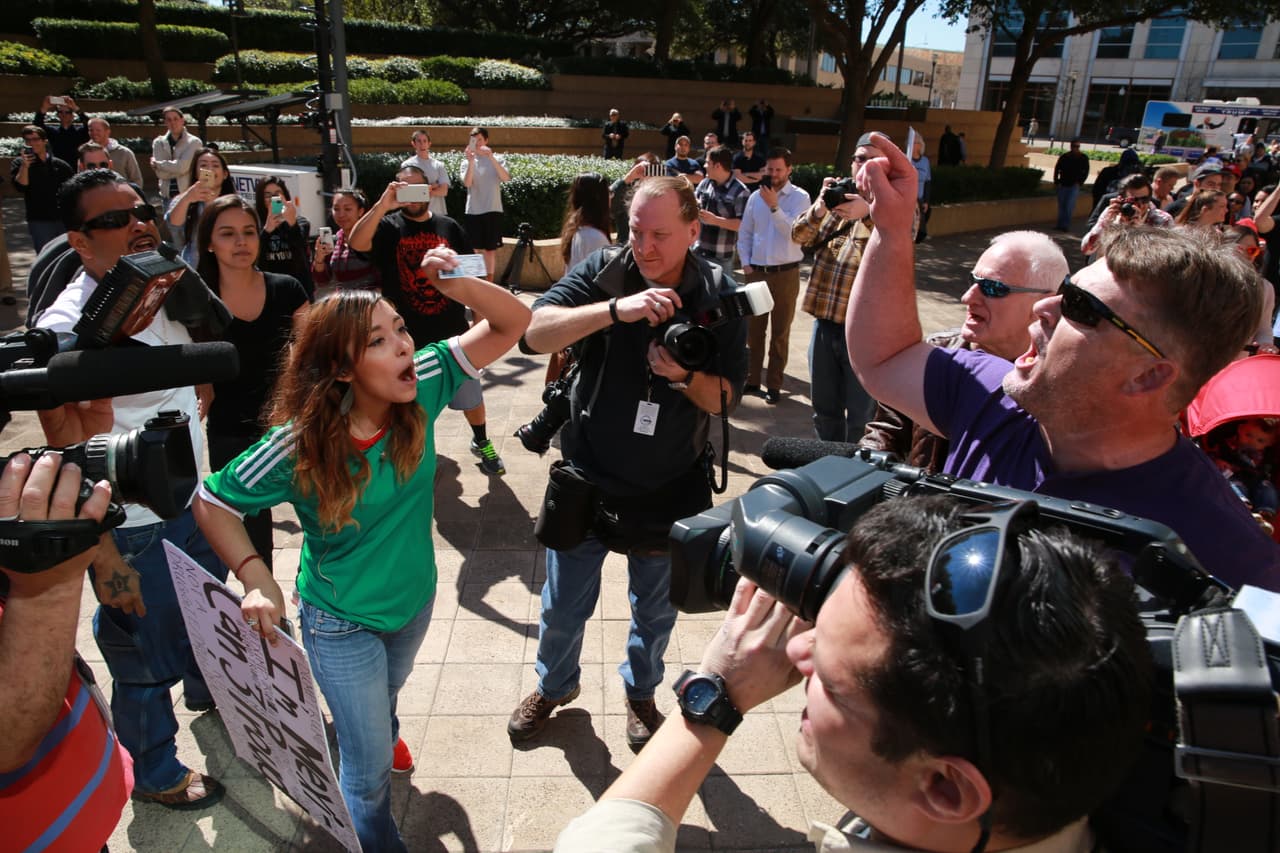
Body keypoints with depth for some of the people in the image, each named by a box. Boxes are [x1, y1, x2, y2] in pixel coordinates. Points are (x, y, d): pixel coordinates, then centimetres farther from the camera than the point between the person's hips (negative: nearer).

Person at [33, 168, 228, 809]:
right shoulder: (67, 326, -22)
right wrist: (104, 557, -20)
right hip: (134, 531, -7)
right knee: (146, 664, 13)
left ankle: (205, 689, 58)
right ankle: (156, 774, 37)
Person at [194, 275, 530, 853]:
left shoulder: (422, 385, -21)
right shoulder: (298, 446, -29)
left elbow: (513, 324, -22)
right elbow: (213, 501, -14)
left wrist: (460, 286, -40)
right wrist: (254, 576, -27)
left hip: (415, 598, 4)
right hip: (342, 623, -4)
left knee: (386, 695, 36)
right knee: (372, 771, 9)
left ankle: (380, 733, 71)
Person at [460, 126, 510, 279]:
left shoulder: (496, 159, 5)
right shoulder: (466, 162, 8)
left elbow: (506, 178, -13)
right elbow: (467, 183, -9)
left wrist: (491, 157, -22)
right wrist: (471, 161, -20)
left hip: (492, 210, -1)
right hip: (473, 211, 1)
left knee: (491, 248, 2)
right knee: (478, 249, 4)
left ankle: (490, 281, 8)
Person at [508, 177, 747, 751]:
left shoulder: (718, 297, -9)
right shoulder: (603, 272, -11)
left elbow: (726, 398, -8)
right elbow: (536, 332, -25)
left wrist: (687, 376, -29)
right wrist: (615, 309, -38)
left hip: (668, 489, 1)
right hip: (587, 479, 0)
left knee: (655, 610, 21)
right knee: (563, 607, 16)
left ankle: (641, 692, 50)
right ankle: (555, 685, 47)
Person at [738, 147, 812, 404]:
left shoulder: (799, 197, -4)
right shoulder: (756, 196, 7)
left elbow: (795, 233, -17)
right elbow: (744, 233, 12)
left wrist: (774, 206, -22)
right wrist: (745, 263, 2)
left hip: (785, 274, -3)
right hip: (756, 272, 3)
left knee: (780, 333, 5)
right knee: (754, 329, 10)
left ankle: (774, 385, 14)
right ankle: (751, 379, 21)